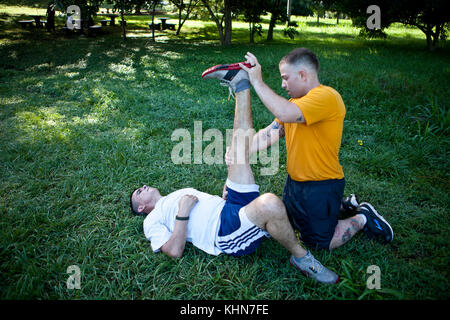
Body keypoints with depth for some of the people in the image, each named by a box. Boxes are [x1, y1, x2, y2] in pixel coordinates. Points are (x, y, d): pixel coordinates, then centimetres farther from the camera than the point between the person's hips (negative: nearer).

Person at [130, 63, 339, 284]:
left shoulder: (183, 192, 35)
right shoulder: (152, 221, 14)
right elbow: (174, 251, -4)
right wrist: (183, 212, -9)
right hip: (226, 233, -7)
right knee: (270, 203, -38)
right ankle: (301, 257, -16)